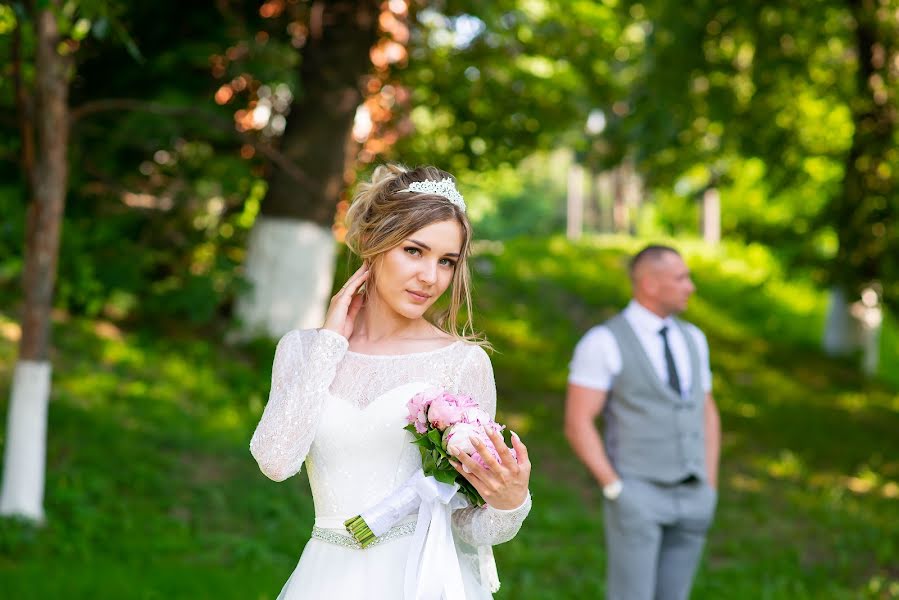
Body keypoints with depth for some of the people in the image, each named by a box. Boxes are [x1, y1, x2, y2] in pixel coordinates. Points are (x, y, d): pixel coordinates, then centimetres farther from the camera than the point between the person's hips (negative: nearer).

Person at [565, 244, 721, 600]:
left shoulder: (691, 339, 10)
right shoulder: (602, 343, -9)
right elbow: (577, 424, -12)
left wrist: (709, 489, 9)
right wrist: (614, 489, -15)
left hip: (690, 499, 6)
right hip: (637, 497, -6)